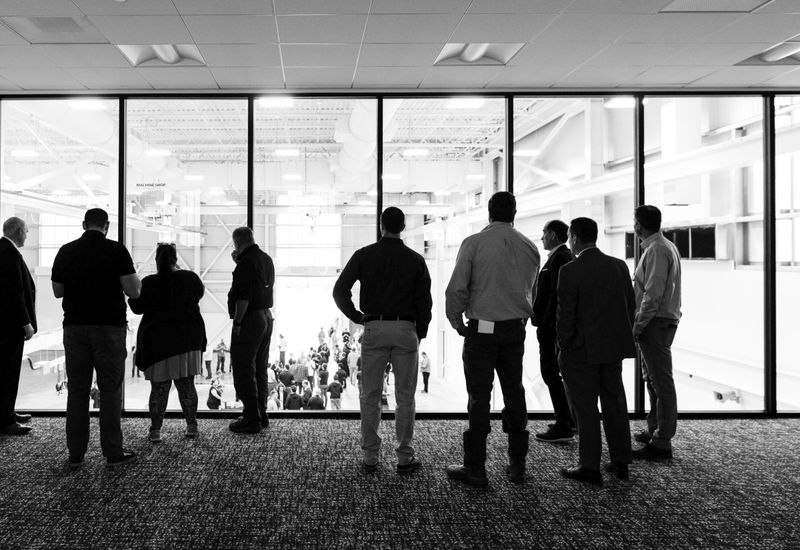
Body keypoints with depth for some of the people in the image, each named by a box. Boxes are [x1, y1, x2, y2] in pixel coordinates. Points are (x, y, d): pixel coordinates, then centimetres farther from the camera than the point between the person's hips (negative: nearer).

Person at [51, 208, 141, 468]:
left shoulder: (66, 251, 5)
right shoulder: (116, 251, -7)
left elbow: (58, 291, 13)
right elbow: (133, 291, -10)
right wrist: (137, 280, 11)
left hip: (75, 327, 3)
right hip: (109, 328, -3)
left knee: (77, 391, 9)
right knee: (110, 391, 3)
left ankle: (76, 454, 14)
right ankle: (113, 452, 7)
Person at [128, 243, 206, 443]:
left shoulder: (148, 283, -7)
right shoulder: (190, 278, -2)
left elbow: (136, 308, 3)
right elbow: (200, 293, 20)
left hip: (157, 341, -1)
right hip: (188, 340, 2)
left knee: (159, 387, 6)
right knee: (186, 385, 12)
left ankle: (155, 430, 7)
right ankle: (192, 426, 16)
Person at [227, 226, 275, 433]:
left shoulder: (246, 262, -16)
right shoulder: (266, 259, 12)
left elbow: (243, 297, -22)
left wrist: (237, 322, -16)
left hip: (249, 320, -9)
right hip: (266, 317, 9)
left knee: (243, 371, -3)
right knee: (260, 370, 16)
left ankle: (251, 420, 0)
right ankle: (261, 415, 22)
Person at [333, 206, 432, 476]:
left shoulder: (364, 255, 1)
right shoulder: (415, 259, 2)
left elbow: (339, 291, -4)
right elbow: (425, 302, 1)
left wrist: (356, 317, 7)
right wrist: (420, 335, 12)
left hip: (374, 329, 0)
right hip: (405, 329, 0)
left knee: (370, 396, 8)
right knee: (405, 397, 6)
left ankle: (370, 458, 12)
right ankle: (405, 457, 10)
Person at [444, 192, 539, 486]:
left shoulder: (474, 243, -8)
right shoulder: (529, 247, 5)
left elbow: (456, 289, -12)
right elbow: (532, 293, 13)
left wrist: (457, 323, 2)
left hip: (482, 329, -4)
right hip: (515, 329, 4)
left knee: (479, 396, 1)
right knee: (514, 393, 13)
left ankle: (475, 468, 6)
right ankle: (517, 465, 20)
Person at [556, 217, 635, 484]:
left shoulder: (570, 271, -15)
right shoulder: (619, 266, 3)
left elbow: (565, 315, -14)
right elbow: (630, 307, 7)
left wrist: (564, 350, -4)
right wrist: (621, 339, 16)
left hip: (582, 350, -6)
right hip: (614, 348, 6)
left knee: (586, 408, 4)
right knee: (615, 403, 15)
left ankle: (590, 467, 11)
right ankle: (621, 462, 25)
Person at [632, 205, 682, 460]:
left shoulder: (656, 250, -16)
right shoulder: (666, 246, 17)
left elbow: (653, 295, -22)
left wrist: (638, 325, -17)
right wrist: (640, 323, 15)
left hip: (655, 323, -11)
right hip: (661, 321, 11)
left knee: (661, 382, -5)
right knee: (652, 379, 19)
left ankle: (662, 443, 1)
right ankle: (654, 431, 30)